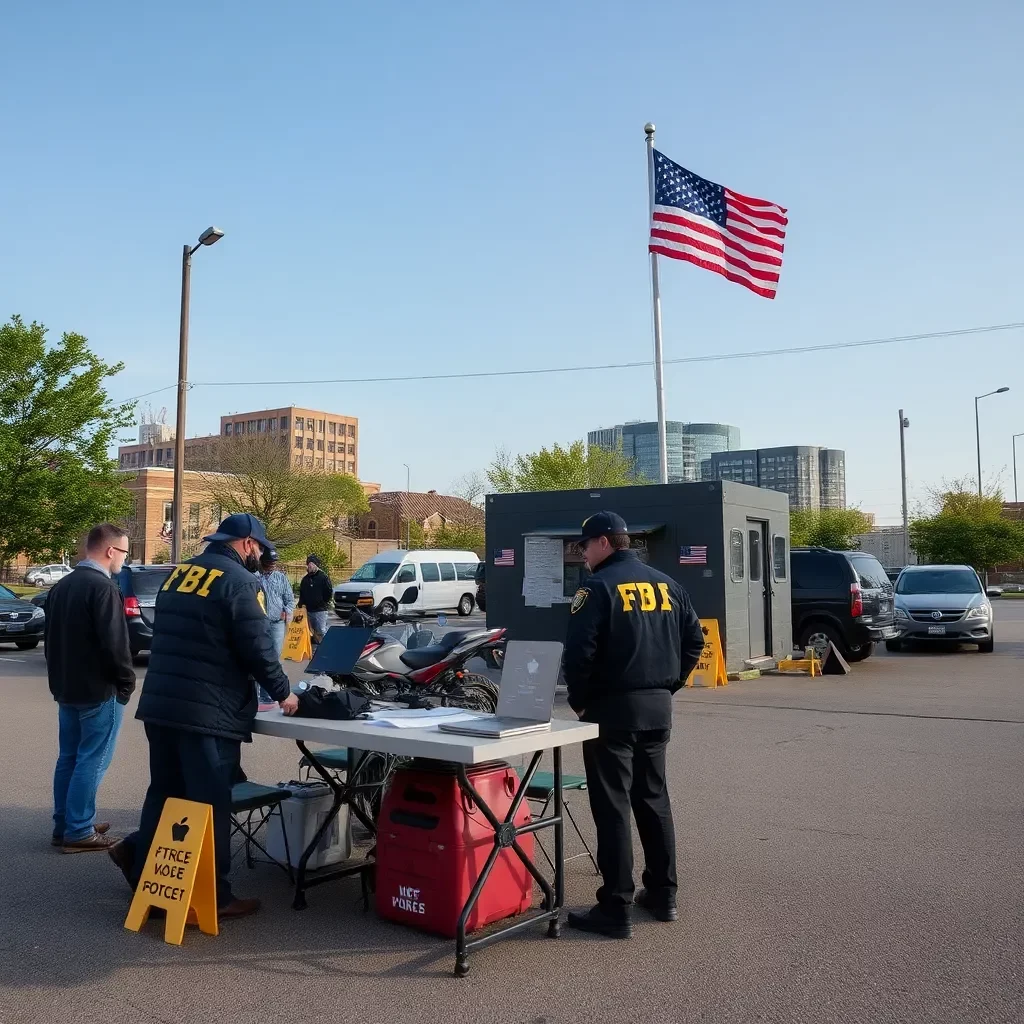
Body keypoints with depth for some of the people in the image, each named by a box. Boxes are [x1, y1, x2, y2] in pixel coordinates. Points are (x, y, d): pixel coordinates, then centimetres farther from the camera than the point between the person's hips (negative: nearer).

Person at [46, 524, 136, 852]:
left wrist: (59, 679, 21)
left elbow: (52, 637, 17)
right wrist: (126, 682, -9)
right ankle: (78, 831, 2)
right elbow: (114, 643, -22)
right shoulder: (103, 587, -18)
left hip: (66, 687, 9)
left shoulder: (62, 586, 11)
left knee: (69, 757, 15)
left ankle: (64, 825, 22)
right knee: (92, 761, -2)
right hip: (98, 690, -9)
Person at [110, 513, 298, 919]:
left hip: (158, 704, 8)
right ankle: (214, 896, 9)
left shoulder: (178, 574, 15)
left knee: (164, 791, 20)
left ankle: (144, 877, 27)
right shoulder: (239, 581, -10)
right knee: (211, 805, 1)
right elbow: (258, 649, -13)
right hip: (208, 712, -8)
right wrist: (283, 693, 2)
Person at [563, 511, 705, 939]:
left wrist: (579, 701, -5)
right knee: (654, 798, 17)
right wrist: (668, 685, 14)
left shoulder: (598, 587, -12)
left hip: (612, 709, -7)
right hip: (658, 707, 7)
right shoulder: (665, 584, 9)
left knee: (612, 806, -1)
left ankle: (616, 909, 3)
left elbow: (579, 651, -18)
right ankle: (663, 894, 26)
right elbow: (694, 639, 11)